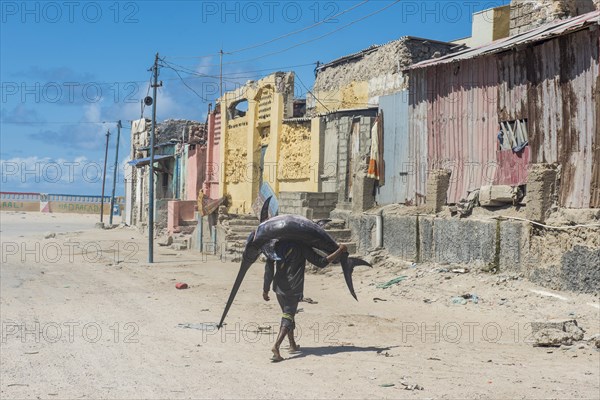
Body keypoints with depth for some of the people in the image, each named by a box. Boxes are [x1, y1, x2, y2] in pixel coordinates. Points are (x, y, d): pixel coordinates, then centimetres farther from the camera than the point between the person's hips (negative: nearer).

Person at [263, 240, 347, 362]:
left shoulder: (278, 245, 4)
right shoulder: (302, 247, -7)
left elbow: (269, 267, 3)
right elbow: (321, 262, -7)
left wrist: (265, 289, 10)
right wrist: (340, 250, -1)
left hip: (279, 287, 5)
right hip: (294, 288, -5)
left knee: (288, 314, 22)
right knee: (288, 317, -4)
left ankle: (292, 345, 31)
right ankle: (276, 346, -25)